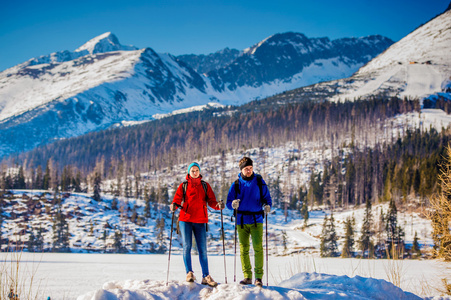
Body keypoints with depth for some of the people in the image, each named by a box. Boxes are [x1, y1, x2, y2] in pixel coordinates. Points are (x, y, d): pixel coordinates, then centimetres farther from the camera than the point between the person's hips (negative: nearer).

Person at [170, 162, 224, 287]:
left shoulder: (205, 185, 14)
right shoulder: (183, 185, 10)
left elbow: (211, 200, 6)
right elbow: (177, 199, 1)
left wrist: (217, 205, -15)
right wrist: (174, 205, -21)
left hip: (200, 220, 1)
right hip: (185, 220, -1)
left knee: (202, 249, 0)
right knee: (187, 246, -7)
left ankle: (206, 276, 2)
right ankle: (189, 273, -1)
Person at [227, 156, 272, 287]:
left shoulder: (259, 182, 5)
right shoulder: (236, 184, 6)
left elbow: (267, 198, 7)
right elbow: (229, 202, 5)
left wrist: (267, 206, -16)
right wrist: (233, 204, -18)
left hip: (256, 220, -1)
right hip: (241, 221, 1)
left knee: (258, 248, -11)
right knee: (243, 249, 3)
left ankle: (259, 276, -6)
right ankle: (247, 276, 11)